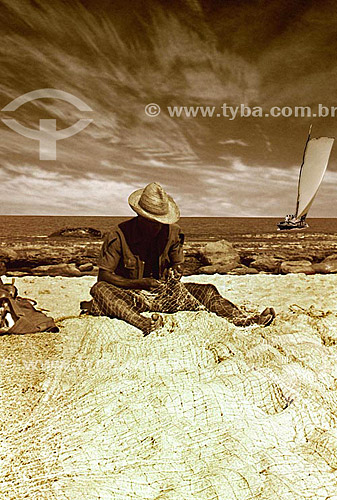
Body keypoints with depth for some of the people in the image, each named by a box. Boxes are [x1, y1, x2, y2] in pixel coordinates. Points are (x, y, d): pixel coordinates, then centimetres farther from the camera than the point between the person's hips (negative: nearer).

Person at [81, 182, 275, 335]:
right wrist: (140, 283, -28)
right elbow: (104, 276, -15)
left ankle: (244, 319, -33)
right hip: (131, 294, -3)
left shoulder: (172, 232, -2)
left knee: (207, 290, -13)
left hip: (164, 292, 4)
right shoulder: (118, 236, -14)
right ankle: (143, 323, -58)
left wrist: (175, 273, -16)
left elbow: (178, 264, 11)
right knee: (99, 289, -35)